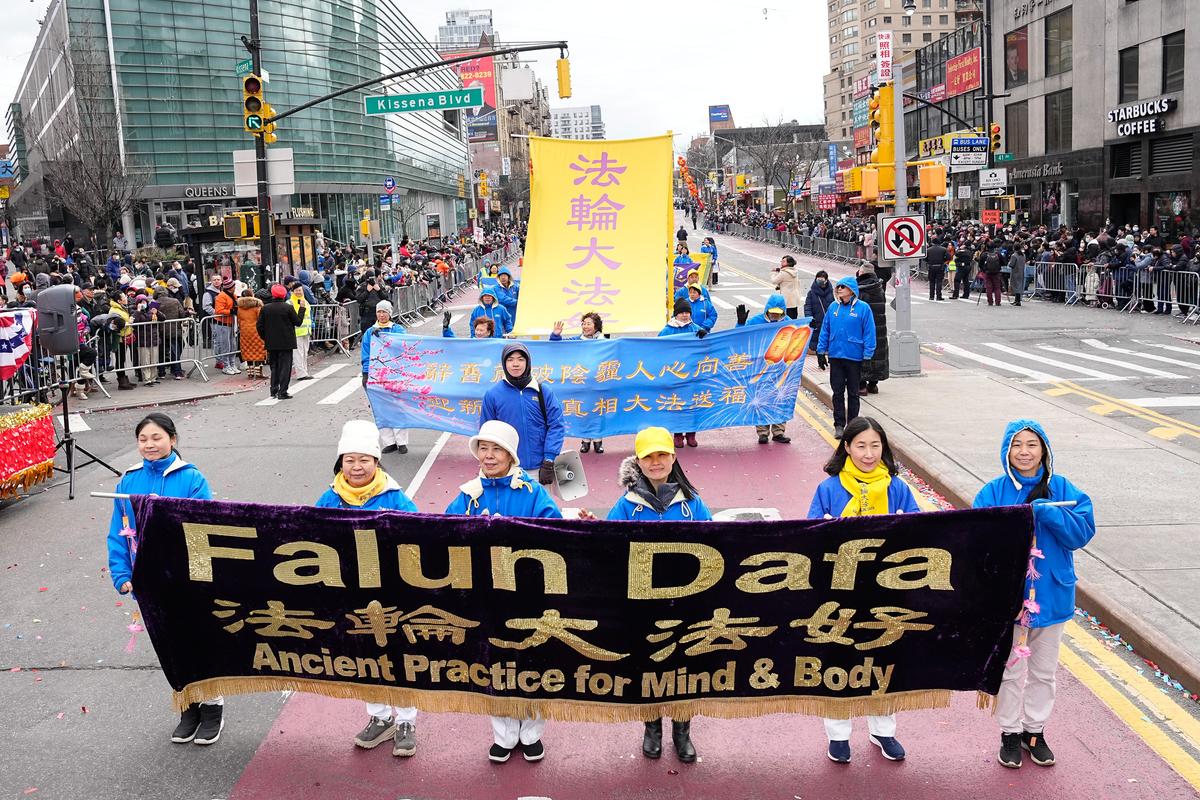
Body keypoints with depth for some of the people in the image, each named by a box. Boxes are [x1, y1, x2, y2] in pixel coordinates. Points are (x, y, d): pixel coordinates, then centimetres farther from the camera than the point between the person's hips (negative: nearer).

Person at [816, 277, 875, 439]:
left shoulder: (863, 308, -8)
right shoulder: (833, 307, 4)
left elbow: (869, 332, -7)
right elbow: (825, 330, 10)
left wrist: (867, 355, -10)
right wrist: (821, 350, 7)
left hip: (854, 357, -3)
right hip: (835, 356, 3)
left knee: (853, 393, 9)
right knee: (837, 392, 7)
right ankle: (839, 425, 14)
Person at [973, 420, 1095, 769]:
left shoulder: (1061, 489, -2)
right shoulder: (994, 492, -7)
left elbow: (1083, 530, -13)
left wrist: (1045, 512, -26)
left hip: (1051, 594, 2)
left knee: (1043, 671, 17)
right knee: (1010, 671, 9)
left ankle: (1035, 730, 35)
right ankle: (1010, 733, 26)